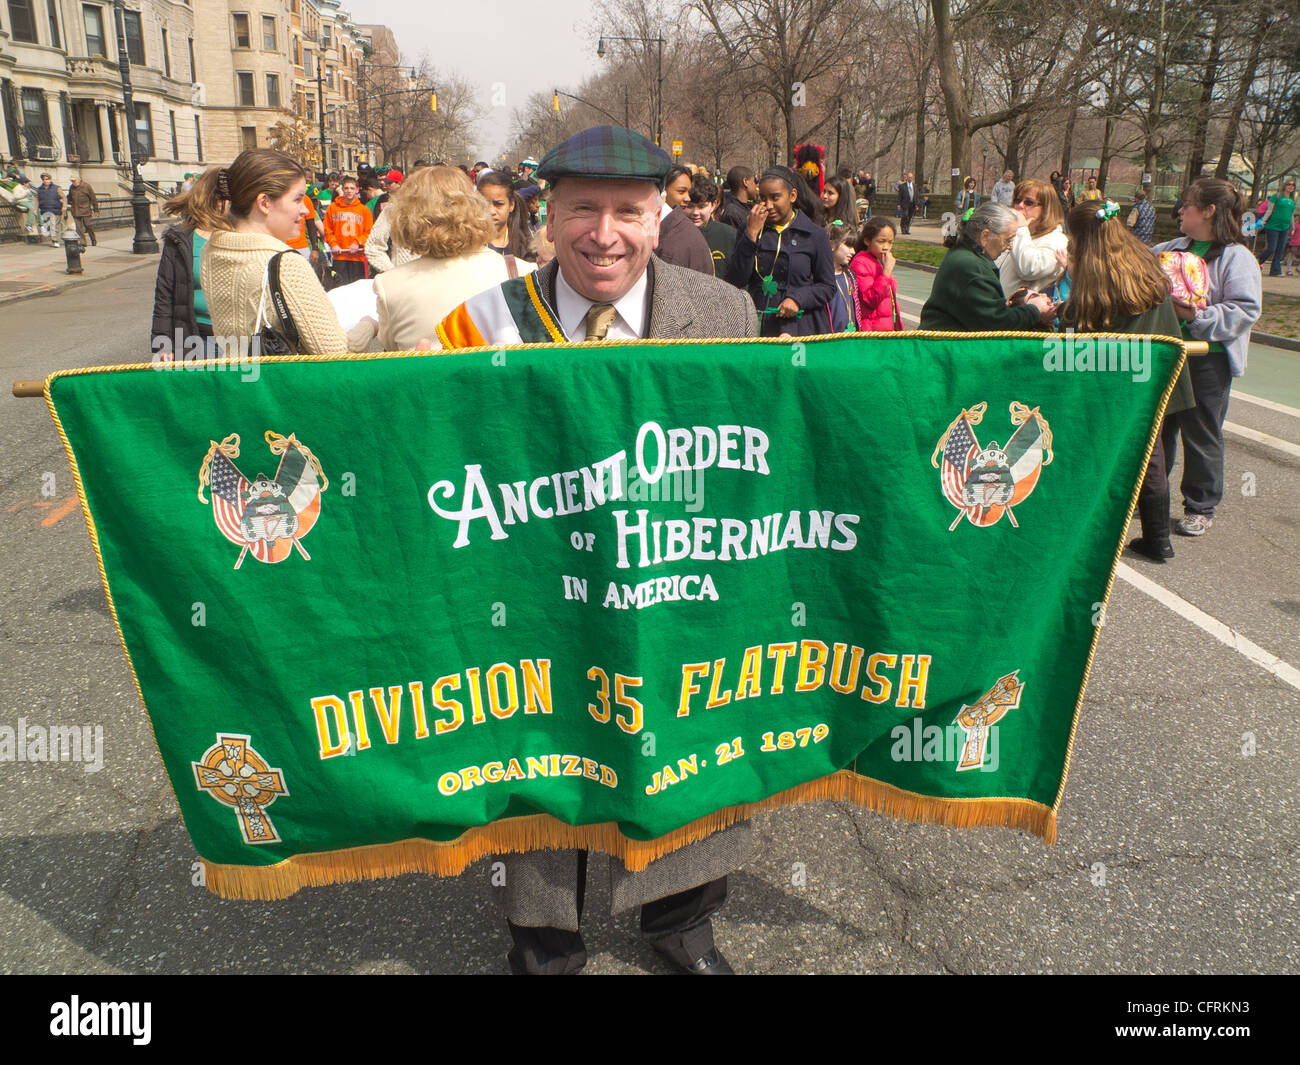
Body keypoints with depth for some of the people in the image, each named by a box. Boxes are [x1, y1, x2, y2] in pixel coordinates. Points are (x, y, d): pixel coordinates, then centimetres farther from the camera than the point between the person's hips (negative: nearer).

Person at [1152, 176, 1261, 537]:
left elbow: (1244, 310, -17)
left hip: (1208, 361, -6)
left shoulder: (1237, 258, -10)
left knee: (1201, 435, 3)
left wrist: (1199, 317, -26)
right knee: (1159, 426, 14)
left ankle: (1200, 507, 15)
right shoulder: (1174, 248, 10)